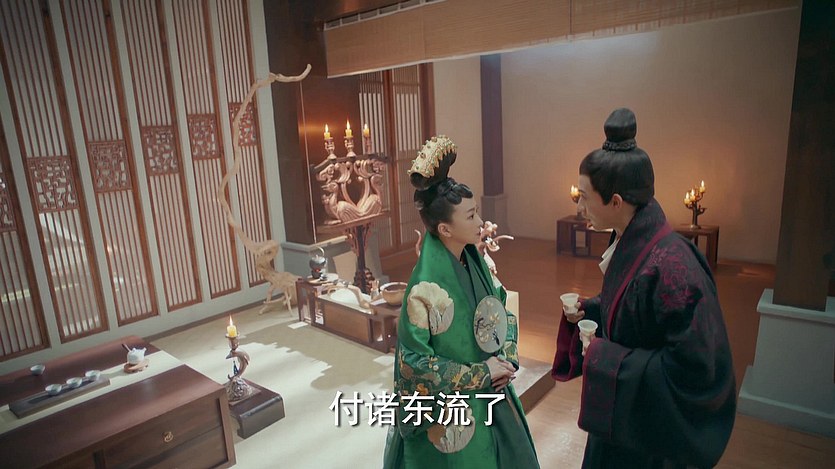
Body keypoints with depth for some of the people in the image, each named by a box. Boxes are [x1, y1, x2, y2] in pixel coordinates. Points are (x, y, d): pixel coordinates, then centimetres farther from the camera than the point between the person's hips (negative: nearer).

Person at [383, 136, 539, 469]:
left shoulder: (474, 260, -5)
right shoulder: (427, 286, -26)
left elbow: (503, 312, 8)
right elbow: (414, 361, -22)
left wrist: (507, 358, -8)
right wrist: (479, 373, -17)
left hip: (491, 396, 7)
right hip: (449, 407, -7)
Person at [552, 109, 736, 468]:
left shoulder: (669, 266, -32)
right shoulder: (631, 243, -5)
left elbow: (692, 368, -28)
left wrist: (603, 357, -23)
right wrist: (587, 310, -5)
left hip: (650, 428, -7)